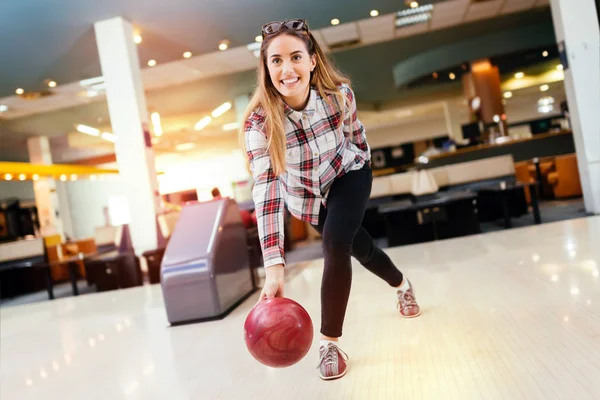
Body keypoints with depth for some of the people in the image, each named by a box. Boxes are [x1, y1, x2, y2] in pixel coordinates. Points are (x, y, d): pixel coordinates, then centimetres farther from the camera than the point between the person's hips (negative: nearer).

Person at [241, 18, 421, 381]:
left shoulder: (339, 93, -29)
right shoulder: (259, 120, -34)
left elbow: (355, 131, -7)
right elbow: (265, 189, -42)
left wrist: (365, 164, 12)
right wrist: (274, 266, -50)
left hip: (348, 175, 0)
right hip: (305, 193, 1)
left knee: (336, 244, -24)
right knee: (360, 247, 17)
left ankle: (330, 343, -4)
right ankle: (402, 285, 50)